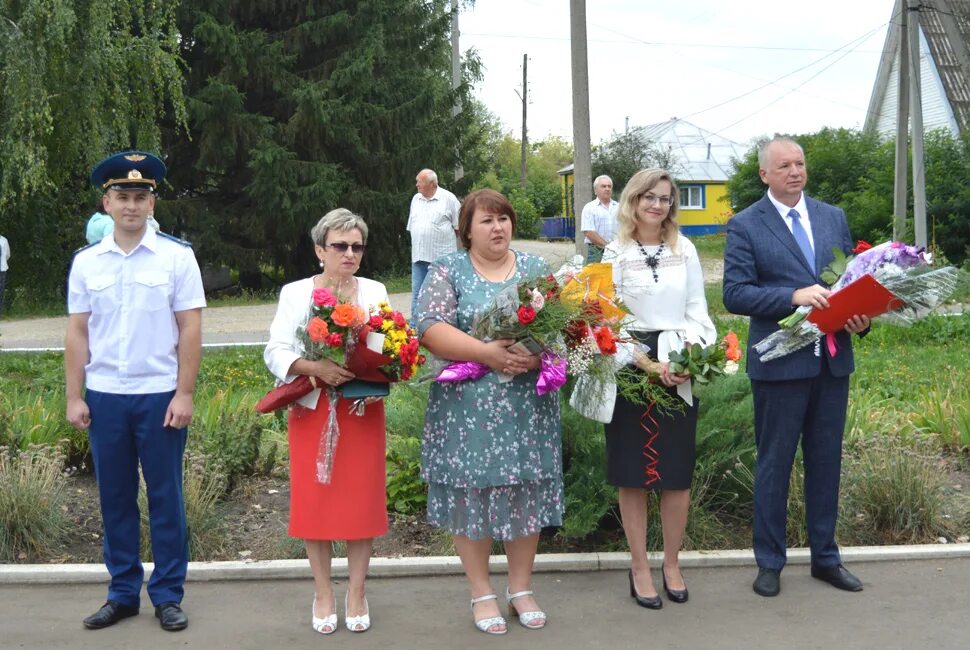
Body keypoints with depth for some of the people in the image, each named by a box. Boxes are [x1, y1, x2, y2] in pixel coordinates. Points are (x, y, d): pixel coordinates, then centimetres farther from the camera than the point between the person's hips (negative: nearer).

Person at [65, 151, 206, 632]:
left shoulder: (176, 257, -2)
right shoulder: (86, 262, 5)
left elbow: (190, 329, -4)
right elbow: (77, 333, 6)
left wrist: (184, 394, -8)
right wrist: (74, 398, 2)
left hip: (159, 394, -2)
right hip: (104, 396, 3)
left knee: (165, 498, 5)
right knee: (115, 499, 10)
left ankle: (168, 596, 17)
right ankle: (122, 593, 23)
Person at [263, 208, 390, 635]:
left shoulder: (375, 292, 8)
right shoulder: (295, 293, 2)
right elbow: (276, 352, -7)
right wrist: (316, 368, -24)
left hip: (363, 410, 1)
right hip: (312, 409, -1)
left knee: (362, 499, 3)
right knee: (315, 500, 3)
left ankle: (357, 592, 17)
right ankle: (323, 592, 17)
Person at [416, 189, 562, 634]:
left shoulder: (534, 268, 9)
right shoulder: (447, 271, 0)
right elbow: (430, 328, -12)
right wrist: (488, 353, -22)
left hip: (528, 406, 3)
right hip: (469, 407, -2)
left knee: (526, 493, 8)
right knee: (472, 493, 3)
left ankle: (521, 589, 23)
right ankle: (481, 594, 18)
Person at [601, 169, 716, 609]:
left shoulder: (685, 250, 8)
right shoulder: (616, 254, 1)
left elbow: (697, 311, 6)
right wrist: (647, 363, -17)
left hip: (680, 371, 2)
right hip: (631, 369, -2)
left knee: (678, 472, 5)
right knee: (633, 474, 3)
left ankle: (672, 564, 20)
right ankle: (639, 567, 15)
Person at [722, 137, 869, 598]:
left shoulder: (833, 217, 10)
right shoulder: (745, 226, -4)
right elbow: (734, 294, -13)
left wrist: (862, 317, -6)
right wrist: (794, 296, -23)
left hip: (833, 359, 5)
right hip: (780, 363, -4)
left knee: (826, 461, 13)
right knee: (774, 465, 6)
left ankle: (825, 557, 27)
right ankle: (769, 563, 20)